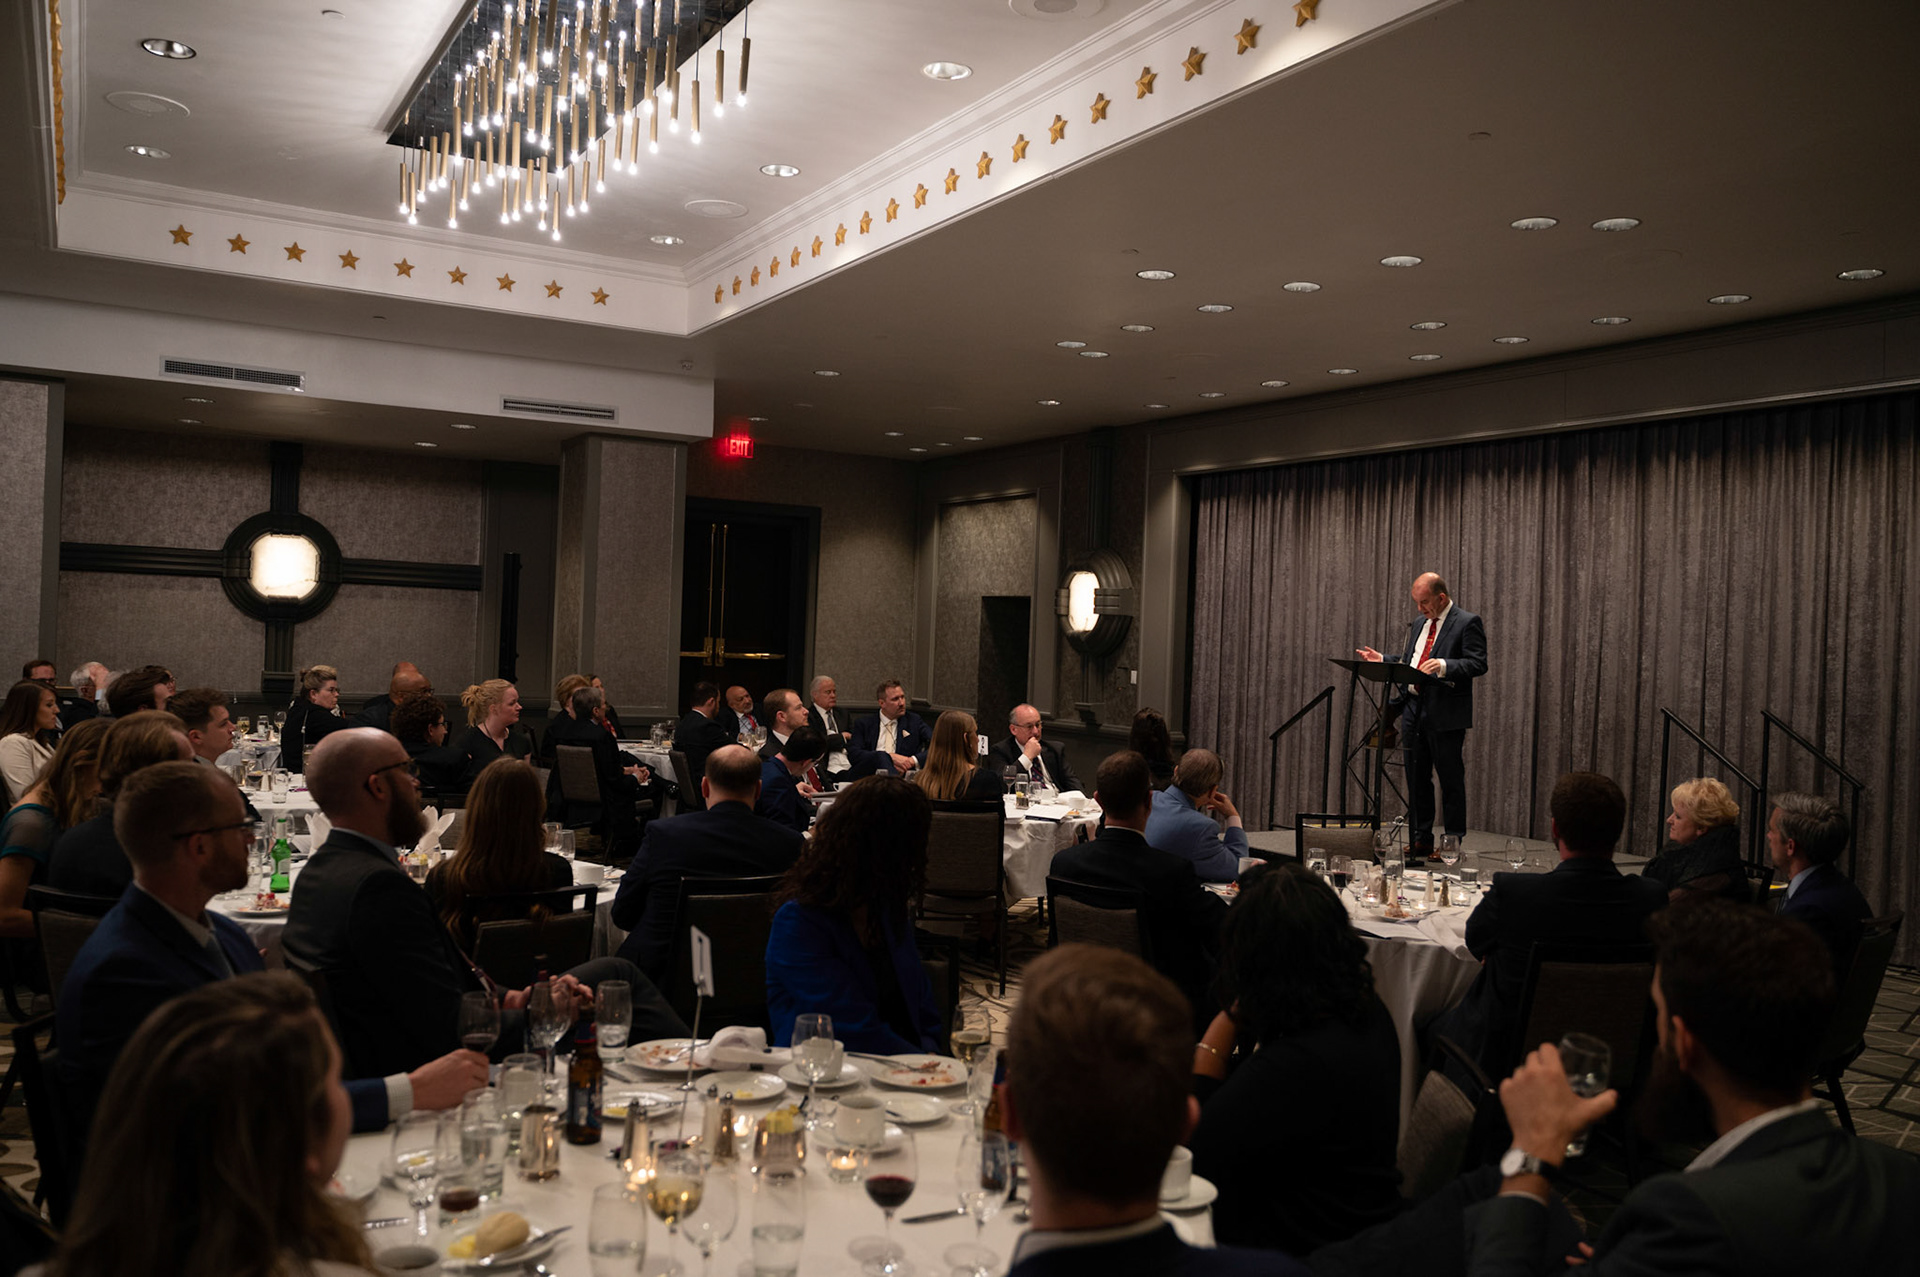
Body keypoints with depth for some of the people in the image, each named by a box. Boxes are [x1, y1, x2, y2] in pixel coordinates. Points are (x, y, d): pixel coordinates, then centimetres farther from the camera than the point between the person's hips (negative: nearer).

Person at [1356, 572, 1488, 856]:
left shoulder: (1467, 623, -5)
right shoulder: (1418, 624, 18)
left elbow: (1478, 664, -14)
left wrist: (1443, 665, -27)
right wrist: (1382, 660, 10)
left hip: (1446, 715, -7)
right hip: (1414, 711, 7)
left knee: (1451, 780, -1)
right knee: (1417, 779, 11)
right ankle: (1421, 840, 20)